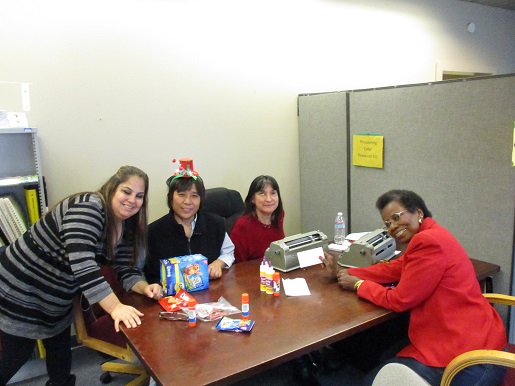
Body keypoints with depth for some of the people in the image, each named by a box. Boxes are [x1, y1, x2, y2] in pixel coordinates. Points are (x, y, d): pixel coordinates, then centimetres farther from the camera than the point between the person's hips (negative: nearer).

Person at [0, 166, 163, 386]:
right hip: (21, 289, -7)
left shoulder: (126, 227, -2)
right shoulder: (88, 206, -28)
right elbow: (82, 262, -39)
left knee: (60, 350, 20)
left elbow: (126, 270, -2)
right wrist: (115, 307, -43)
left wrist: (145, 288, -23)